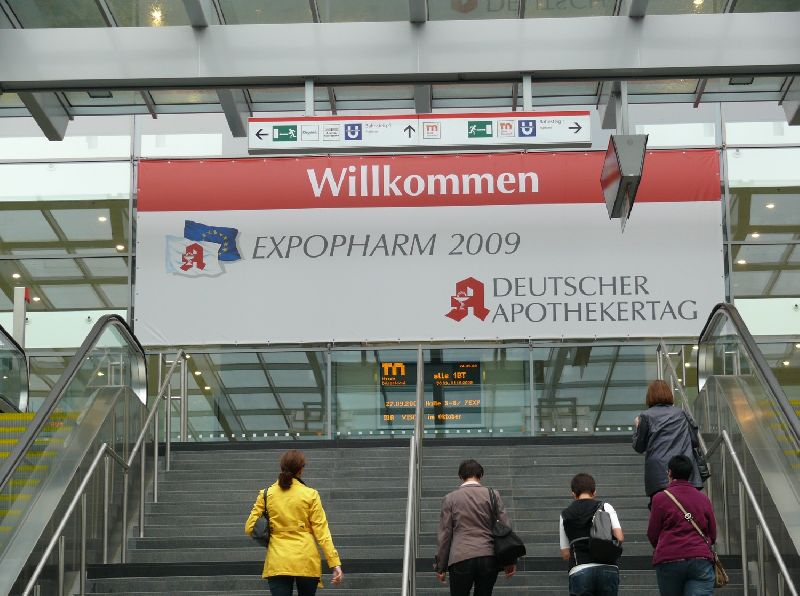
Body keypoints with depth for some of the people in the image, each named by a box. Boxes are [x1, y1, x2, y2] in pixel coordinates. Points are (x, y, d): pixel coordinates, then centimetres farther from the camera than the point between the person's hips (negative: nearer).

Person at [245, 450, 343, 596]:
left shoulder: (266, 495, 1)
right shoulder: (310, 495, -2)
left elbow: (250, 528, 2)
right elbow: (321, 531, -5)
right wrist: (335, 563, -4)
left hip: (277, 561, 0)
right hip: (306, 562, 0)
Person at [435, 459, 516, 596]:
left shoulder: (450, 498, 4)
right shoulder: (492, 495, 5)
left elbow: (444, 535, 4)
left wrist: (441, 567, 9)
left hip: (461, 559, -2)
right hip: (489, 558, 2)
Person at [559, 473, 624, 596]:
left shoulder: (565, 515, 12)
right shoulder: (605, 507, 7)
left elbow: (565, 554, 11)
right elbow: (620, 537, -4)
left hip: (579, 571, 0)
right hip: (608, 568, 0)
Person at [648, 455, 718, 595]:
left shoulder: (660, 498, 1)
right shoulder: (703, 499, 11)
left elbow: (652, 535, 5)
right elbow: (712, 535, 16)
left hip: (669, 561, -2)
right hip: (701, 560, 2)